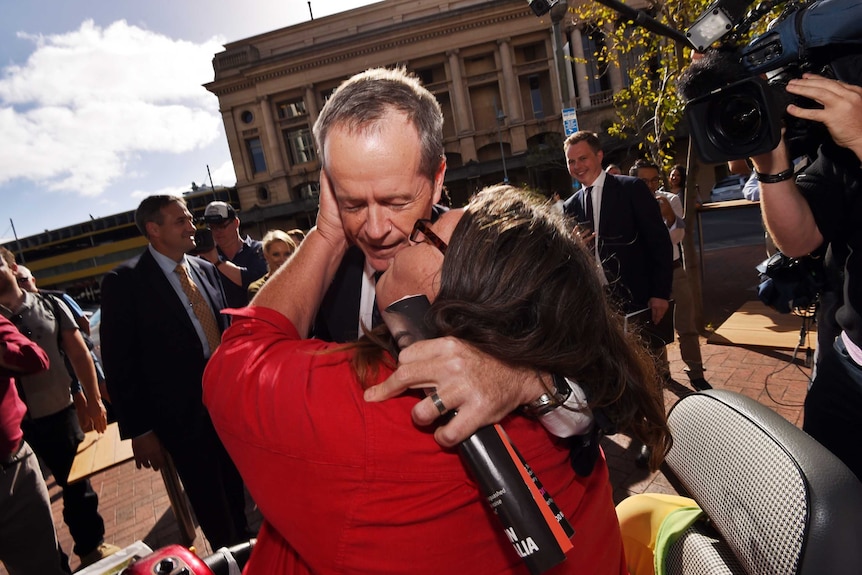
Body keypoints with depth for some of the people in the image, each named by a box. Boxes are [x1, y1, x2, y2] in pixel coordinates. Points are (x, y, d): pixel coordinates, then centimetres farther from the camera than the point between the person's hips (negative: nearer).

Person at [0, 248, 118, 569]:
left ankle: (92, 547, 36)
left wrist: (94, 401, 1)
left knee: (77, 484, 15)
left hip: (58, 413, 1)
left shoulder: (50, 306, -1)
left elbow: (79, 354, 3)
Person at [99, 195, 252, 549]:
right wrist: (138, 430, -10)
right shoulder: (125, 282, -11)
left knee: (236, 493, 21)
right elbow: (119, 364, -11)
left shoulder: (206, 270, 5)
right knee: (210, 507, 12)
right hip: (184, 416, -5)